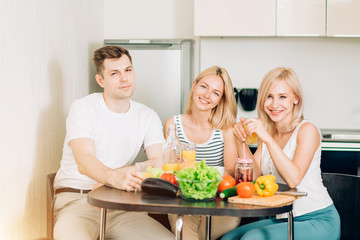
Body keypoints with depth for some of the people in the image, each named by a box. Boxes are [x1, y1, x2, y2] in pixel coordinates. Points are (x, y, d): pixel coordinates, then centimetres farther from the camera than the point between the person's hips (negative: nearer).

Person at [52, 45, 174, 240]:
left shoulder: (147, 117, 10)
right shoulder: (83, 109, -5)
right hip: (77, 199, -4)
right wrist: (114, 177, -40)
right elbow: (84, 162, -19)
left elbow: (158, 160, -2)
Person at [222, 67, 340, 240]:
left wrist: (267, 139, -30)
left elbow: (293, 179, -25)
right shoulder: (267, 132, 9)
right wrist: (242, 142, -8)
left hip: (318, 220, -7)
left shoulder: (307, 130, -11)